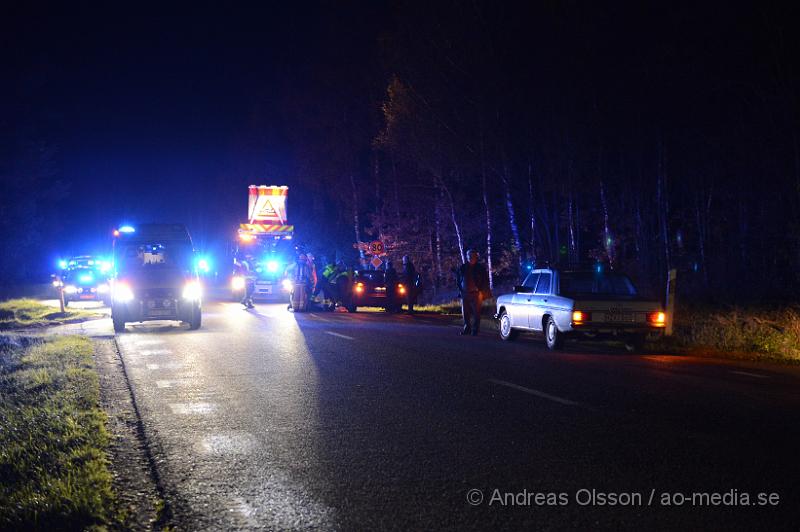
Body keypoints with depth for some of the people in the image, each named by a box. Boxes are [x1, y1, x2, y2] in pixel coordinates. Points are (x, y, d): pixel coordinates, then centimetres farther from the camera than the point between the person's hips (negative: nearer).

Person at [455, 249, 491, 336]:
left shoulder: (480, 268, 2)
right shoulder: (463, 267, 9)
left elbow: (485, 280, 7)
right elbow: (458, 279, 19)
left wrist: (480, 289, -2)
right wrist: (460, 289, 8)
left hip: (476, 293, -3)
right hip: (464, 293, 3)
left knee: (476, 312, -5)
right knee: (465, 312, 5)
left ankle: (475, 330, -1)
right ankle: (467, 328, 16)